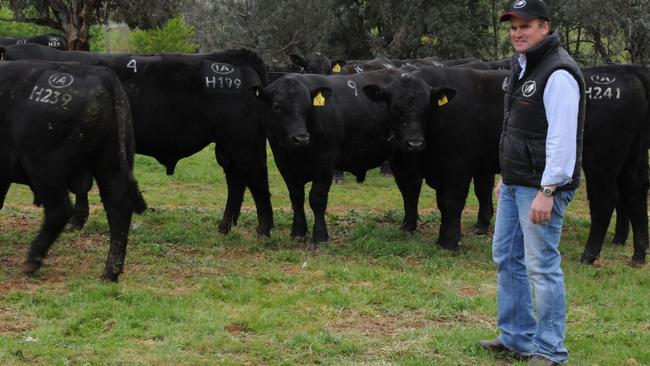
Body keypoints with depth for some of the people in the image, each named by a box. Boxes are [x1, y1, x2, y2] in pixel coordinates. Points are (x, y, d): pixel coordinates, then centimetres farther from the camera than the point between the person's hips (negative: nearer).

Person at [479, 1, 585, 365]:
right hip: (515, 184, 10)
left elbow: (563, 137, -23)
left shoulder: (558, 73, -17)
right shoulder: (522, 66, 14)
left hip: (542, 187, -10)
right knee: (506, 257, 16)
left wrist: (547, 191, -25)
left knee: (542, 266, -6)